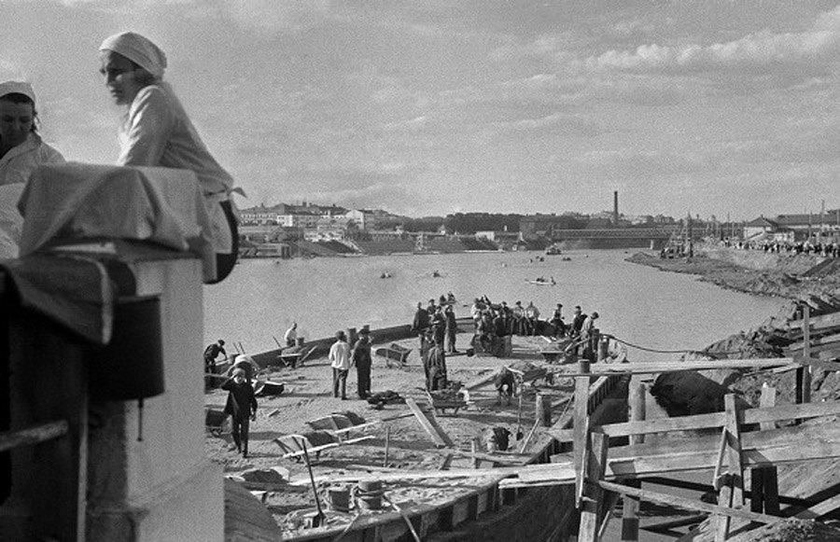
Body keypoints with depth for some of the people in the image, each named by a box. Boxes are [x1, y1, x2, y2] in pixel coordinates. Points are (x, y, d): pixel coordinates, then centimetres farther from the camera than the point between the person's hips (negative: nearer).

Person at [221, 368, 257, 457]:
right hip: (234, 413, 1)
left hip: (245, 414, -1)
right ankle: (238, 446, 33)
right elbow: (223, 386, -21)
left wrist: (254, 412, 1)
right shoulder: (232, 385, 0)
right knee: (235, 432, 9)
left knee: (244, 433, -4)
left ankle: (244, 451, 0)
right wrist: (231, 378, -26)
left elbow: (253, 400, 5)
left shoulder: (248, 387, -1)